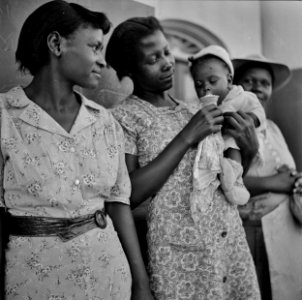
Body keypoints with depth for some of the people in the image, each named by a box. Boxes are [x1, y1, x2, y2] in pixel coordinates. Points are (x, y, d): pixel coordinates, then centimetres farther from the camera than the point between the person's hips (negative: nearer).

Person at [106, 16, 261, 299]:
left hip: (231, 238, 6)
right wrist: (187, 138, -17)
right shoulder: (123, 117, -6)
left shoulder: (189, 109, 10)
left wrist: (248, 149, -4)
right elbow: (130, 194, -17)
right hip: (180, 251, -5)